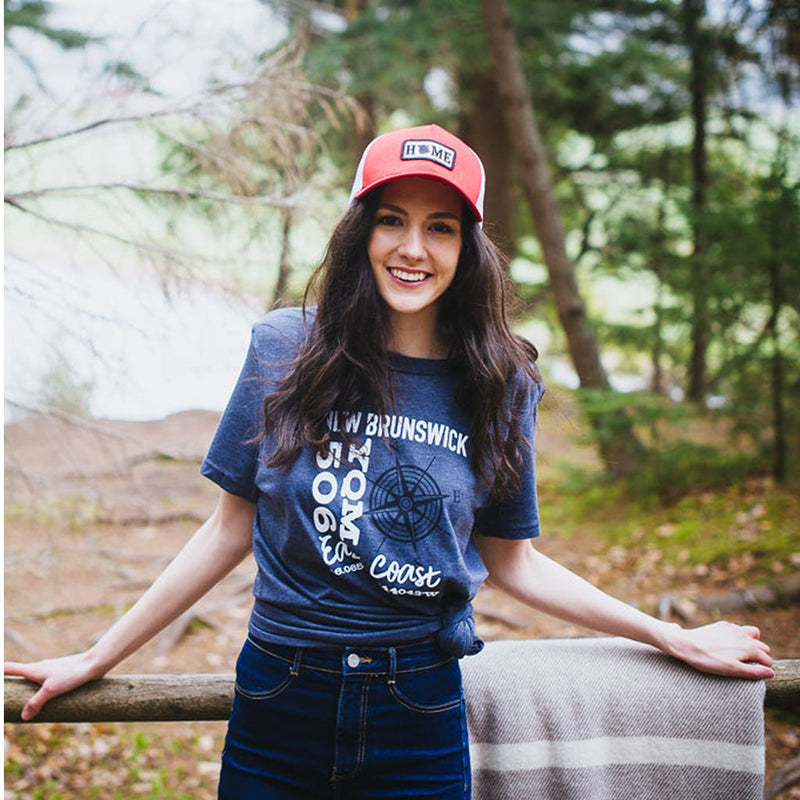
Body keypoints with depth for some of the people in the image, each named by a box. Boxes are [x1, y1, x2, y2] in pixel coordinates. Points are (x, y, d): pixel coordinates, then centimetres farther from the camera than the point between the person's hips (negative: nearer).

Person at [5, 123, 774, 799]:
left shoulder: (499, 387, -2)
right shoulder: (285, 350, -5)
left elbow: (511, 560, 7)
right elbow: (231, 529, 2)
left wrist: (677, 638, 7)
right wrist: (96, 658, 3)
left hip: (420, 722, 0)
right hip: (278, 704, 0)